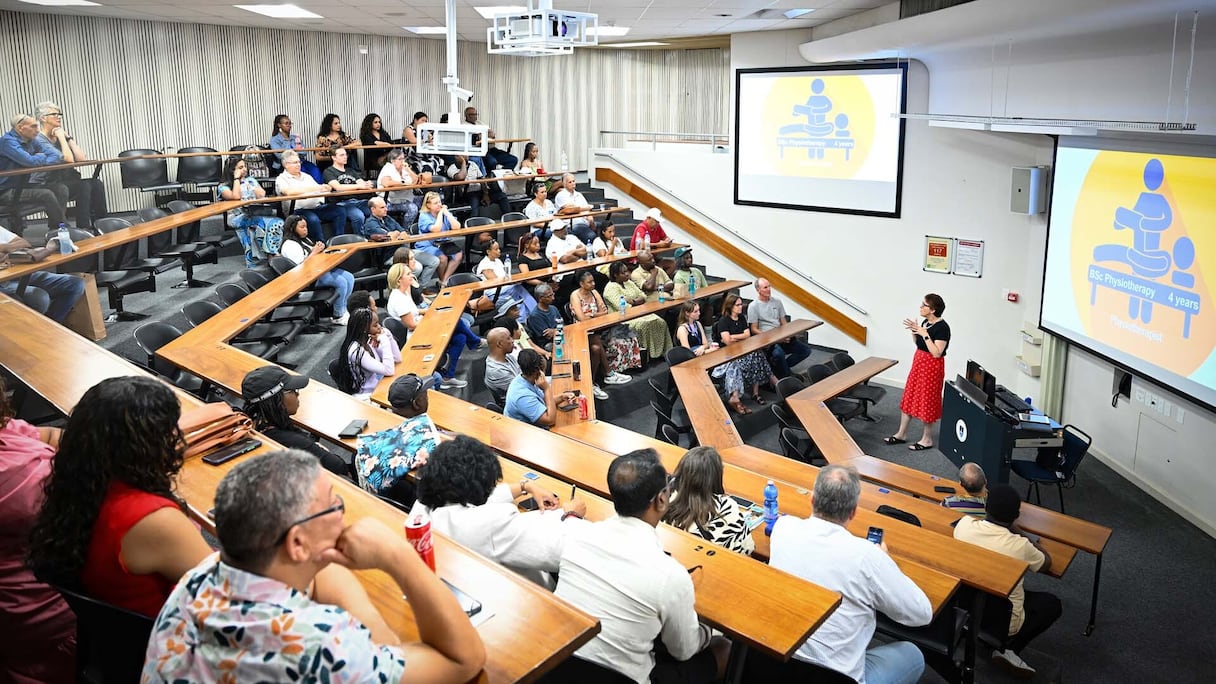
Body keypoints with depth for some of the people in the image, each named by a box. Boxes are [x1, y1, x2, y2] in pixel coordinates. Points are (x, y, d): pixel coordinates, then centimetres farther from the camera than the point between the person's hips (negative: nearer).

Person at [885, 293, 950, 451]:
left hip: (932, 367, -9)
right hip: (918, 362, 9)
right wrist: (914, 331, 1)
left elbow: (936, 353, -24)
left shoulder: (942, 327, -19)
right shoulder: (925, 322, 6)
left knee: (927, 402, 2)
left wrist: (924, 334, -26)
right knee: (909, 398, 14)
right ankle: (901, 434, 25)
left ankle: (927, 439, 17)